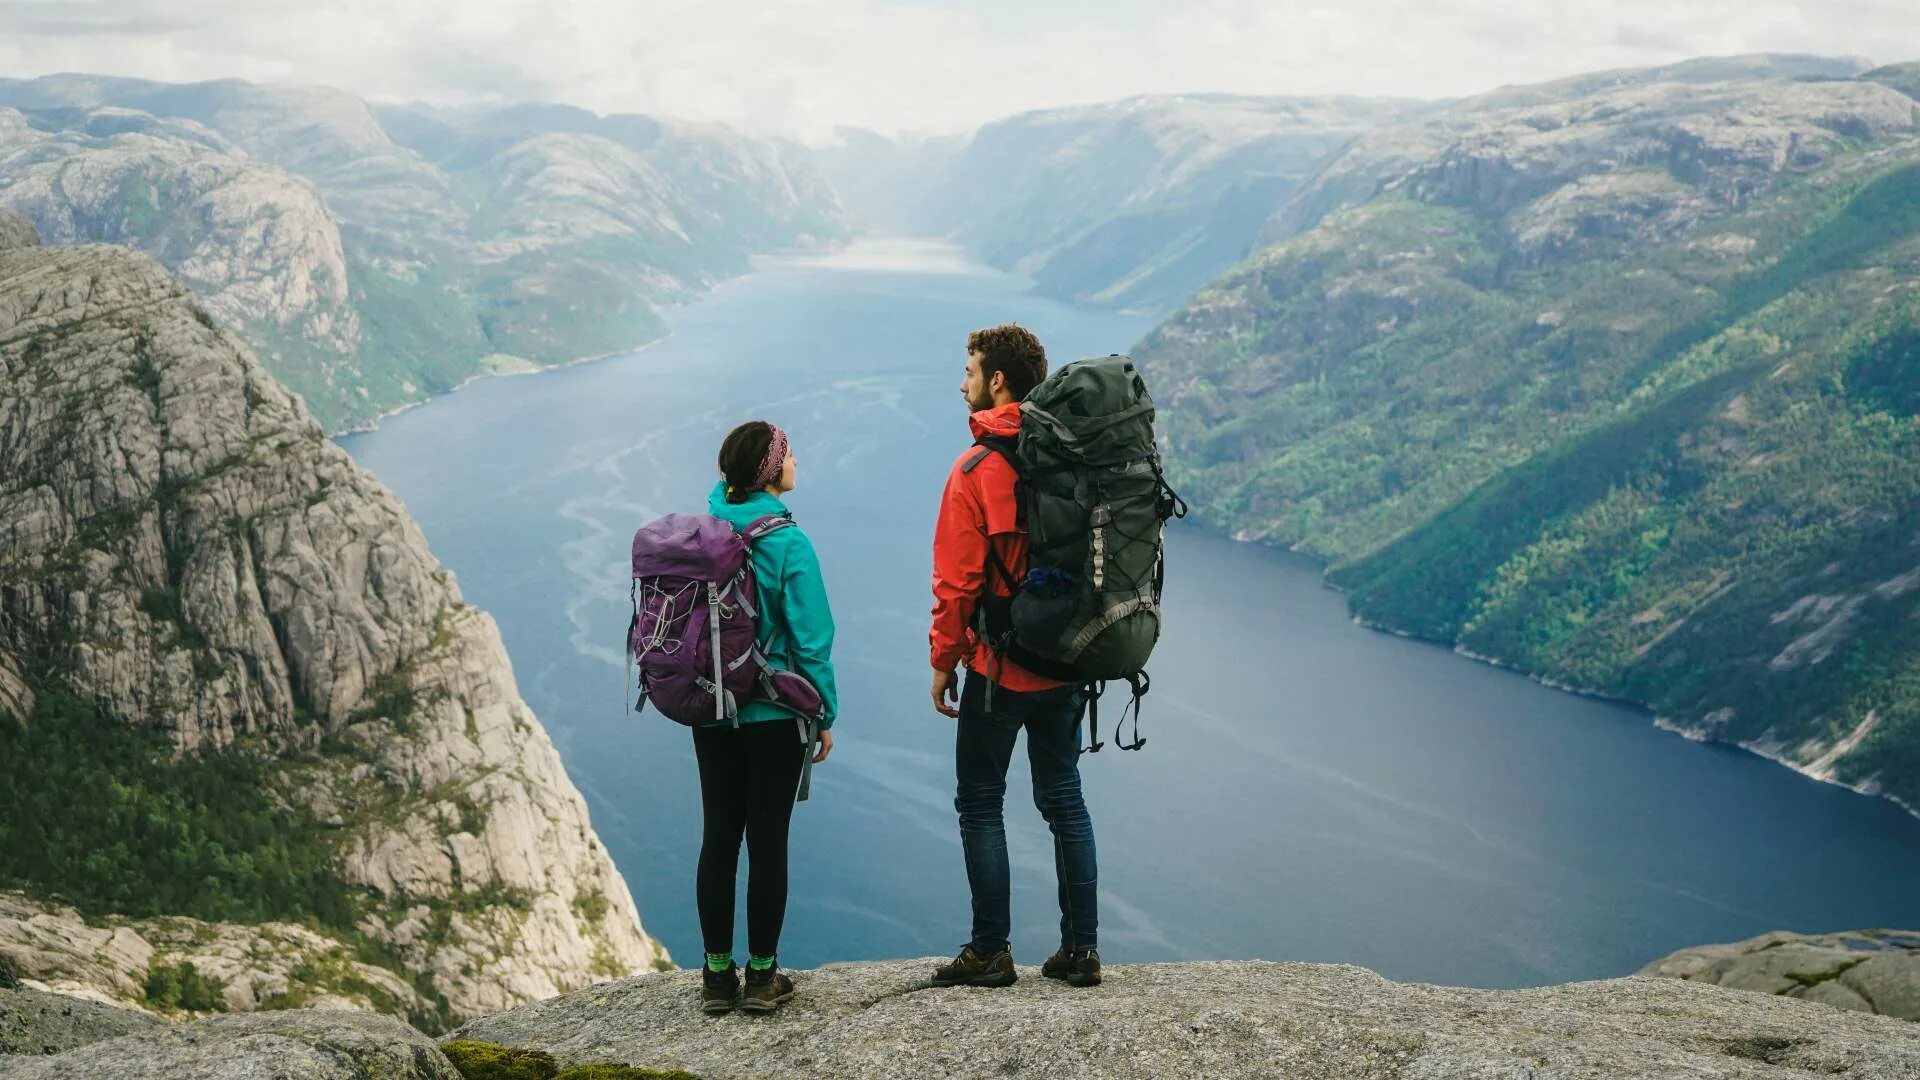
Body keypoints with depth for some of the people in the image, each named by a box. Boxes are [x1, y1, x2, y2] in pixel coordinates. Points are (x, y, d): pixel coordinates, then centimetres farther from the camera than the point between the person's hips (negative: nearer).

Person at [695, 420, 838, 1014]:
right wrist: (825, 715, -3)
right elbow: (811, 638, -13)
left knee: (719, 837, 11)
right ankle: (761, 977, 11)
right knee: (768, 840, 4)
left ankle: (718, 975, 17)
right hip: (775, 716, -5)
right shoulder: (788, 543, -15)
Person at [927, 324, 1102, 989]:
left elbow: (957, 581, -14)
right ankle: (1080, 951, 15)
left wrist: (942, 662, -3)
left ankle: (990, 952, 9)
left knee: (980, 804, 7)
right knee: (1063, 798, 13)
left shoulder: (977, 469, -14)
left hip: (999, 666, -6)